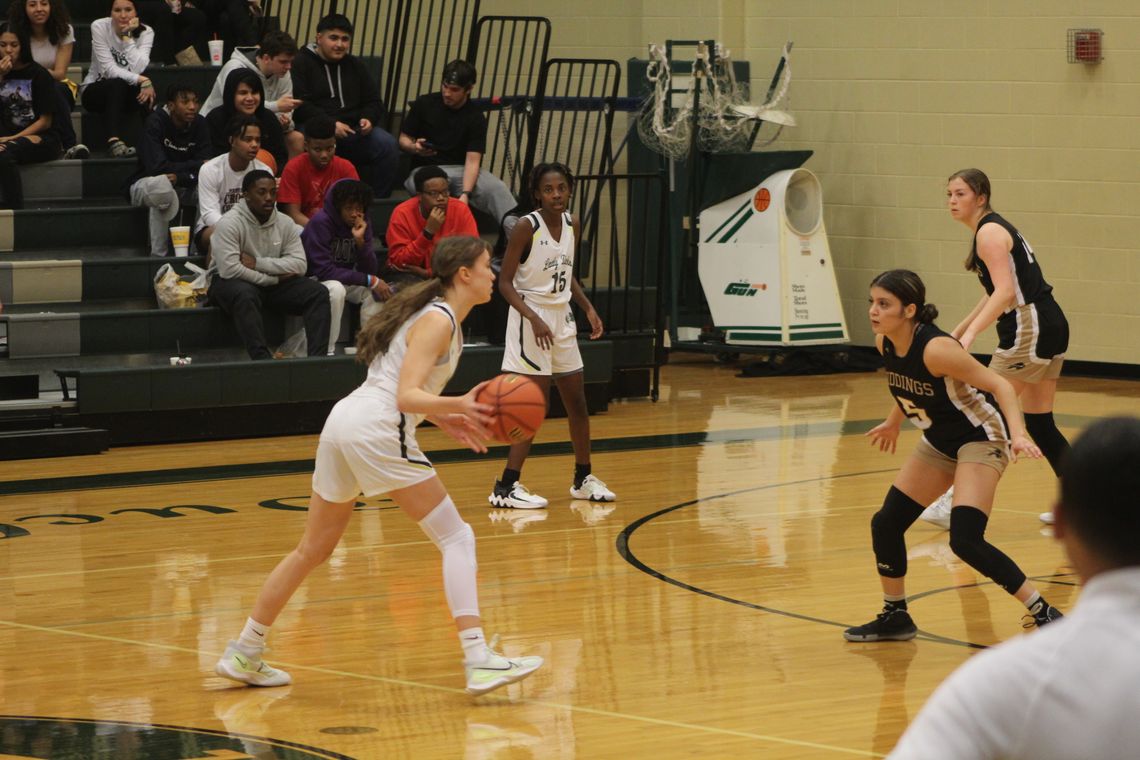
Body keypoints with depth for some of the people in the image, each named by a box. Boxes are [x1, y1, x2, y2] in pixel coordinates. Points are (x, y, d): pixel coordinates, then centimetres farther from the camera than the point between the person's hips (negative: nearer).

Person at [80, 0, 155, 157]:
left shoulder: (146, 32, -9)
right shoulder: (99, 27, -14)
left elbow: (138, 69, -25)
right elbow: (109, 70, -23)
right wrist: (142, 80, -33)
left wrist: (128, 37, -26)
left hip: (125, 93, 2)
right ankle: (114, 141, -49)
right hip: (96, 90, -2)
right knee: (117, 84, -36)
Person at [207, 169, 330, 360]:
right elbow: (229, 269, -26)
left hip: (273, 283, 5)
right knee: (245, 295, -40)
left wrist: (258, 263, -21)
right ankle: (262, 359, -44)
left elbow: (299, 265, -8)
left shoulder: (285, 223, 1)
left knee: (318, 293, -14)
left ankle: (317, 357, -24)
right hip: (230, 284, -5)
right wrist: (274, 278, -18)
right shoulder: (230, 223, -16)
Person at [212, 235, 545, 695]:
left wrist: (446, 419, 20)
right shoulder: (439, 321, -8)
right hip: (378, 431, -10)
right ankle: (478, 662, -17)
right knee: (456, 539, -7)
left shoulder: (432, 313, 21)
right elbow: (407, 396, -19)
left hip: (343, 421, 10)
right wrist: (457, 406, -32)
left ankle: (243, 655, 24)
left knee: (313, 550, 18)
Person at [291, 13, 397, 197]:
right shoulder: (301, 63, 4)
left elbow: (374, 102, 21)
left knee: (388, 144, -22)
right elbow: (300, 106, -9)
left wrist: (368, 119, -3)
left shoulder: (356, 66, 22)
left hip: (352, 129, 5)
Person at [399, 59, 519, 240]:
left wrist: (465, 194, -28)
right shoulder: (424, 104, 2)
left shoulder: (475, 117, -2)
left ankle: (514, 230, -49)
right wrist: (415, 148, -15)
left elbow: (472, 160, -11)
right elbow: (403, 139, 11)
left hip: (462, 170, 0)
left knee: (497, 189, -28)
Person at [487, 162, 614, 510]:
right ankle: (506, 488, -7)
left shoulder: (572, 224, 5)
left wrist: (588, 308, 6)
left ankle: (583, 479, 28)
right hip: (532, 319, -7)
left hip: (562, 317, 7)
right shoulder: (526, 227, -16)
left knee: (577, 403, 14)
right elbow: (505, 282, -16)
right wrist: (534, 318, -26)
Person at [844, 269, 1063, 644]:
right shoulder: (884, 344, -7)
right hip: (939, 443, 8)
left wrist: (1018, 435, -40)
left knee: (964, 540, -21)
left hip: (981, 438, -8)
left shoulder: (935, 348, -30)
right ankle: (894, 616, 24)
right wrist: (894, 421, 28)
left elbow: (999, 385, -27)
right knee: (885, 524, 5)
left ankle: (1044, 613, -10)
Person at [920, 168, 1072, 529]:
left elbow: (1005, 291, -24)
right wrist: (958, 331, 28)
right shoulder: (994, 228, 17)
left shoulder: (989, 232, -12)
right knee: (1039, 423, 13)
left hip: (1029, 329, -10)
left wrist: (971, 334, -33)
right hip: (1050, 326, 10)